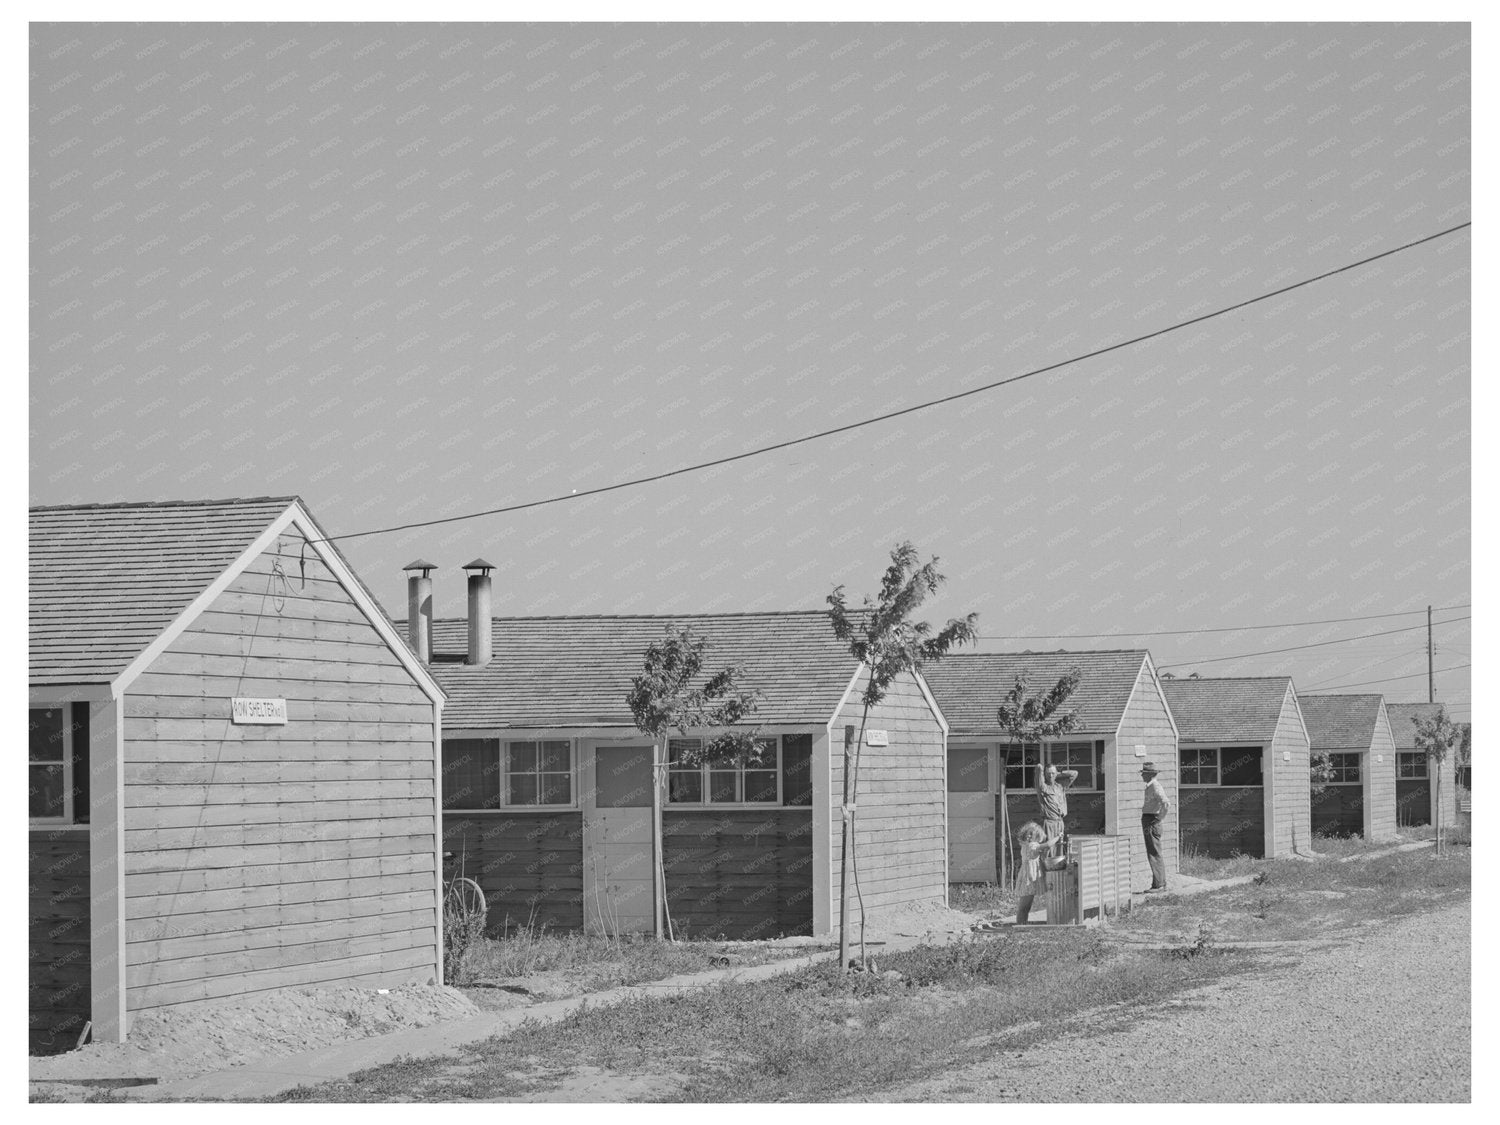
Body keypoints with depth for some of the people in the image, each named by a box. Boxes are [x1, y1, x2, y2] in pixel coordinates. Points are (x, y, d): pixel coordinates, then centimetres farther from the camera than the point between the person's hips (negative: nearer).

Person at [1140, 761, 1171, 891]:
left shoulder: (1155, 787, -15)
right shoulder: (1150, 787, 16)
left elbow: (1167, 805, -27)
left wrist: (1157, 821, -22)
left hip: (1151, 822, -10)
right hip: (1148, 822, 10)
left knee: (1154, 855, -9)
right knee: (1155, 855, 12)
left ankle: (1159, 884, -8)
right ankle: (1161, 884, 15)